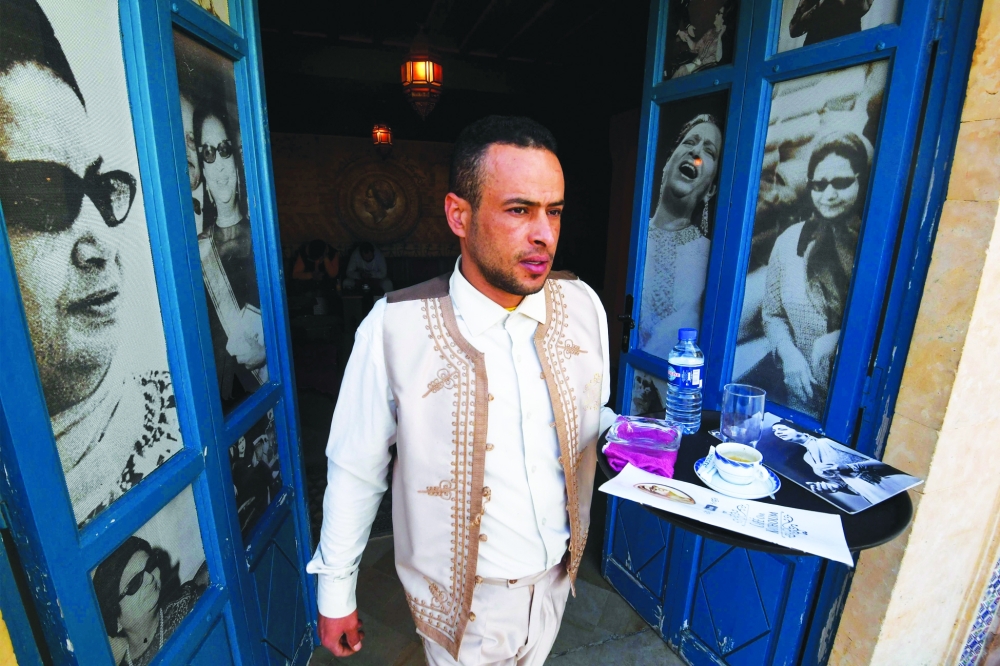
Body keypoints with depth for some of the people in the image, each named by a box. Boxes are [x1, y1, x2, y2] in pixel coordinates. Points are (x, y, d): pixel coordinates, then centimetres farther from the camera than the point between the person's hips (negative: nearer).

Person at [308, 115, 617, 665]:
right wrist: (335, 591, -2)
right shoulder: (395, 327, -24)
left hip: (557, 578, 4)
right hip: (462, 600, -3)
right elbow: (356, 470, -12)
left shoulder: (582, 305, -13)